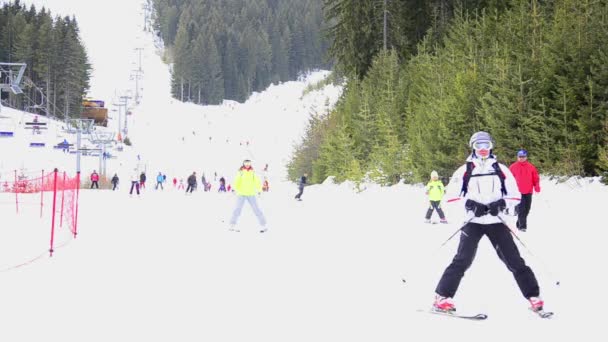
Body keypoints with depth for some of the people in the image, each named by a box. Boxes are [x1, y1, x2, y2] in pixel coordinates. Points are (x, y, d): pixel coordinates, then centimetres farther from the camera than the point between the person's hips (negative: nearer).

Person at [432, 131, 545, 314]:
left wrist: (501, 204, -10)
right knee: (463, 260, -14)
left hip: (496, 221, 2)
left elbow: (514, 194, 10)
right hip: (473, 221, -2)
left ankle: (533, 297, 5)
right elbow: (452, 194, 3)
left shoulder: (500, 169, 9)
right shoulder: (465, 170, 4)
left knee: (514, 260, -2)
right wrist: (469, 204, -13)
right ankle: (442, 297, -11)